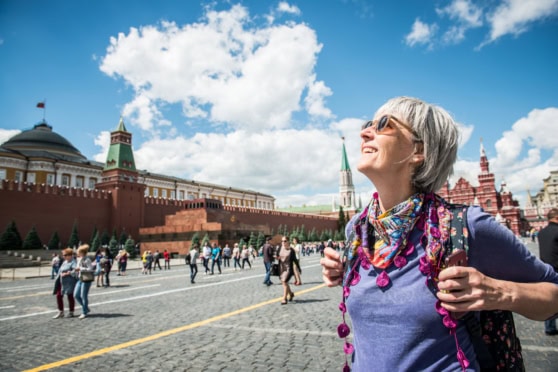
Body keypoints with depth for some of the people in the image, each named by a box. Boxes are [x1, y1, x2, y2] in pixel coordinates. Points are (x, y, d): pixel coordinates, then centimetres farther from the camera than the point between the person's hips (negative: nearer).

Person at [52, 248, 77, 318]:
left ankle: (71, 312, 15)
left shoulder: (73, 262, -15)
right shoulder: (64, 262, 14)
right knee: (59, 296, 8)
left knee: (70, 296, 2)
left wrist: (66, 274, -25)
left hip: (69, 282, -9)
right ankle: (61, 312, 21)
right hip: (62, 282, 9)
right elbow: (61, 270, 22)